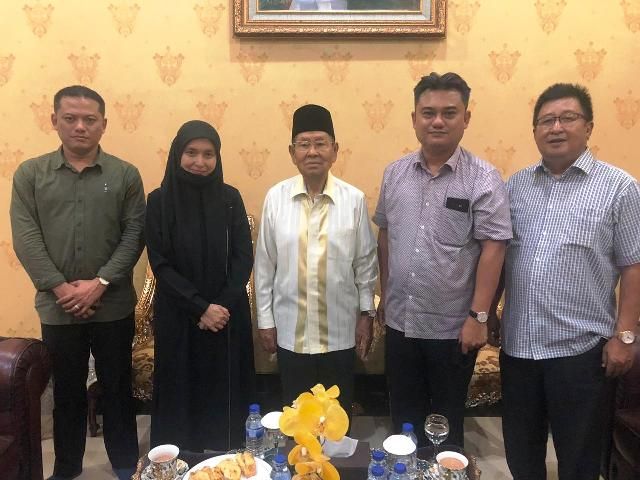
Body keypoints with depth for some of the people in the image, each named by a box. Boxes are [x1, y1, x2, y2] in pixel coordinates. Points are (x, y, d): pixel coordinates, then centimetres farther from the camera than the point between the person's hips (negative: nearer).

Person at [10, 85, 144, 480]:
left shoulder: (125, 174, 0)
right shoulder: (30, 174, 2)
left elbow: (135, 234, -5)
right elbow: (26, 238, -3)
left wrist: (100, 282, -13)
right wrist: (59, 287, -12)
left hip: (114, 306, -1)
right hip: (57, 308, 1)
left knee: (117, 387, 12)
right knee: (67, 391, 16)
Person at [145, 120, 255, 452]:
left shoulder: (230, 197, 0)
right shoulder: (160, 200, -5)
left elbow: (244, 256, -3)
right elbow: (160, 264, -8)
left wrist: (223, 305, -13)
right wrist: (201, 307, -14)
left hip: (228, 314, 1)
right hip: (178, 316, -1)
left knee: (226, 392, 9)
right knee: (180, 392, 9)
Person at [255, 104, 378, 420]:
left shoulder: (354, 199, -8)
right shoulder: (276, 198, -7)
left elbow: (366, 263, -1)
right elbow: (264, 265, -2)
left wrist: (366, 314, 1)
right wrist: (265, 320, 1)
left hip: (340, 330, 0)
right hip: (290, 330, 1)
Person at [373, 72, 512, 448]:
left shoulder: (484, 179, -10)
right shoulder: (395, 174, 3)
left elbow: (492, 248, -13)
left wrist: (478, 316, -15)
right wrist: (384, 296, 11)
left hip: (452, 327, -4)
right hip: (400, 322, 4)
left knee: (446, 421, 16)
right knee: (404, 418, 20)